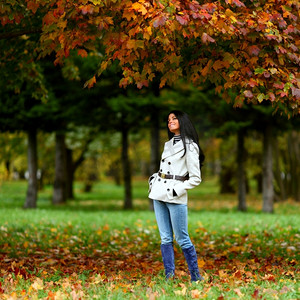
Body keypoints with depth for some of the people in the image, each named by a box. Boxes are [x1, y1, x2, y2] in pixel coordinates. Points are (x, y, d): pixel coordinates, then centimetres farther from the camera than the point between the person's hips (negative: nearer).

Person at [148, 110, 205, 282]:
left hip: (176, 197, -7)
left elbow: (195, 179, -8)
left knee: (182, 239, -5)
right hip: (159, 195, 7)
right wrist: (154, 179, 9)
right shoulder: (168, 144, 16)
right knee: (165, 239, 6)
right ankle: (169, 276, 8)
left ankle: (196, 277, 5)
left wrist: (177, 190, -15)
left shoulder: (189, 146, -6)